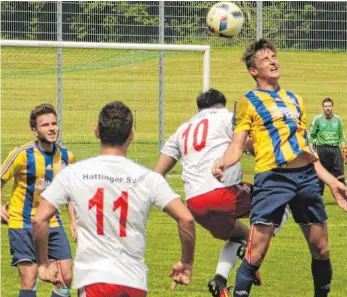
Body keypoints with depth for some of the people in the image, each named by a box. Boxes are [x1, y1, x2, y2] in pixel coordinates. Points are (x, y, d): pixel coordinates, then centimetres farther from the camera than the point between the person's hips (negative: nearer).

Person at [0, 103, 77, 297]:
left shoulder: (67, 156, 1)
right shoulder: (23, 154, -14)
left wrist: (74, 220, 9)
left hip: (53, 223, 5)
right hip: (23, 225, -5)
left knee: (66, 277, -1)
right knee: (29, 280, -10)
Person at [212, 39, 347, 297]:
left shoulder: (295, 100, 21)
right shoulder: (248, 103, 6)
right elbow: (237, 145, -1)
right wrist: (223, 163, -24)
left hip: (307, 176, 5)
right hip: (273, 178, -5)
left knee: (321, 250, 8)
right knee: (256, 253, -12)